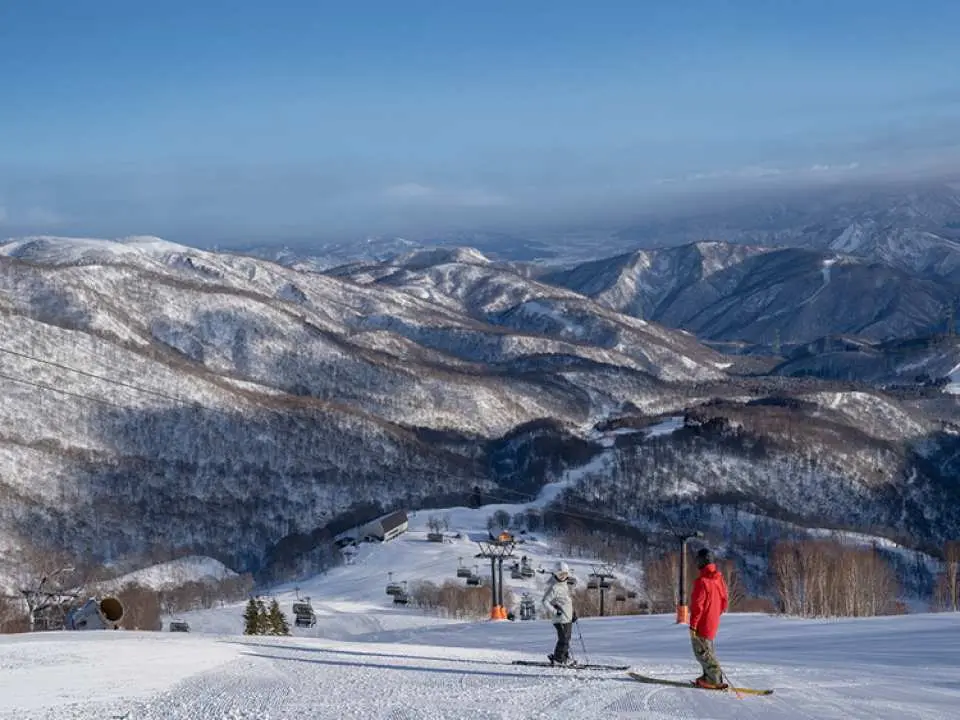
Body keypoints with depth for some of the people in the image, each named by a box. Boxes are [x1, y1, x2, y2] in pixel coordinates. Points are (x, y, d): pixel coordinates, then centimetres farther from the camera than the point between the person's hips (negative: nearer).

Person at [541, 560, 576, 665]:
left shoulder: (564, 585, 14)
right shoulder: (554, 587, -15)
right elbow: (544, 602, -18)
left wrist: (573, 613, 27)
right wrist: (554, 611, -24)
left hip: (568, 617, 9)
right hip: (560, 618, -9)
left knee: (567, 638, 14)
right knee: (564, 639, -9)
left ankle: (565, 658, 23)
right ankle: (557, 659, 0)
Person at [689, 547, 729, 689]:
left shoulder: (702, 581, -20)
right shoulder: (719, 579, 6)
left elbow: (697, 606, -20)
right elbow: (724, 600, 14)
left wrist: (692, 625, -16)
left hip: (702, 624, -9)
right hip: (713, 622, 9)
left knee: (702, 652, -3)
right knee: (708, 649, 20)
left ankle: (715, 680, -7)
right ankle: (709, 675, 23)